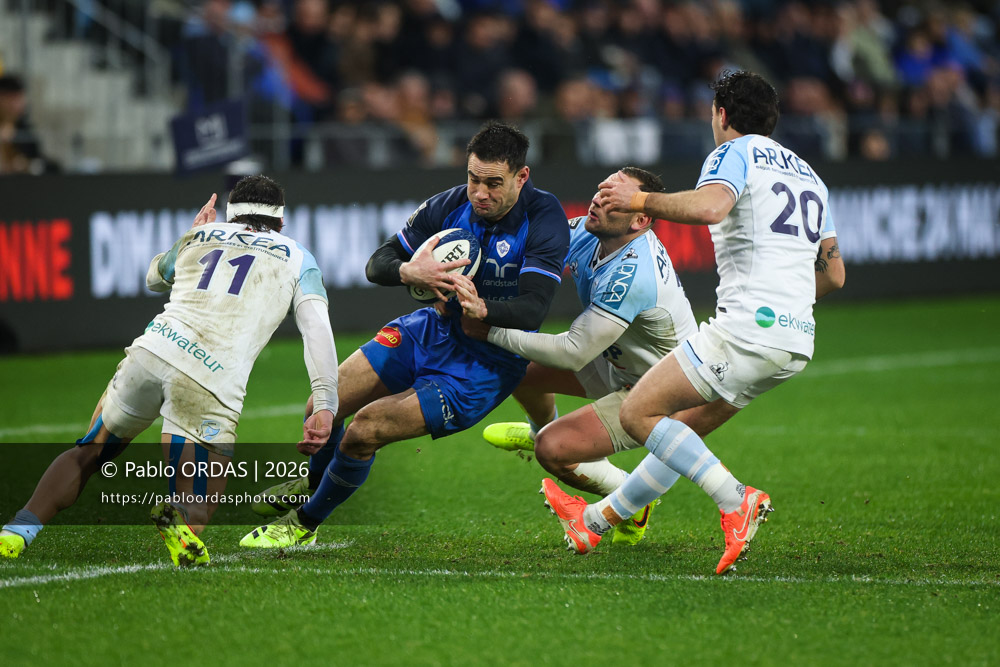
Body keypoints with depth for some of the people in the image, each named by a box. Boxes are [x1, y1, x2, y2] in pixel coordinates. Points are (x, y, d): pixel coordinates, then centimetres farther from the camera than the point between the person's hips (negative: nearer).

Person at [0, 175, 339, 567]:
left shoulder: (199, 236, 26)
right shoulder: (298, 259, 19)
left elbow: (154, 278, 47)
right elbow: (317, 328, 3)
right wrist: (325, 403, -2)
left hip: (151, 354, 3)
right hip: (212, 388, -3)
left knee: (87, 454, 24)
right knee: (196, 515, 2)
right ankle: (179, 520, -34)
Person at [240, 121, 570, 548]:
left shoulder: (544, 217, -22)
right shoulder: (450, 205, -9)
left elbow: (533, 309, -30)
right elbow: (376, 264, -5)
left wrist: (478, 308, -48)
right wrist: (409, 272, -29)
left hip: (484, 368, -5)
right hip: (434, 332, 6)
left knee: (364, 430, -17)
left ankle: (306, 523, 9)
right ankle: (314, 482, 37)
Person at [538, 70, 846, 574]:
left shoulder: (736, 152, -1)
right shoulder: (808, 174, 24)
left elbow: (710, 207, -24)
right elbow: (833, 274, 24)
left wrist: (641, 199, -14)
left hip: (748, 325, -9)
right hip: (798, 340, 9)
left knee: (638, 412, -4)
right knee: (682, 426, 21)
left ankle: (737, 499, -19)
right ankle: (596, 520, 29)